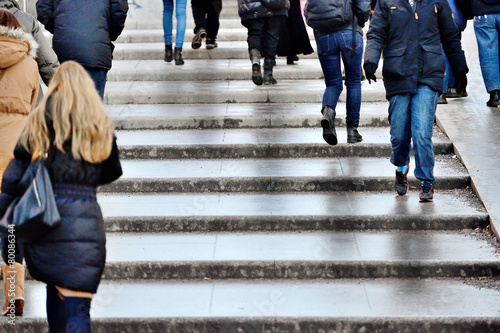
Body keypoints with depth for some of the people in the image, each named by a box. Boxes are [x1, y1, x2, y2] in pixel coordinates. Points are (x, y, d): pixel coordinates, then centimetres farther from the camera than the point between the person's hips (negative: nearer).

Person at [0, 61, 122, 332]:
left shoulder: (43, 116, 5)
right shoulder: (101, 124, 9)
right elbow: (113, 171, 18)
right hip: (84, 216, -1)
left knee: (54, 288, 22)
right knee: (77, 307, -8)